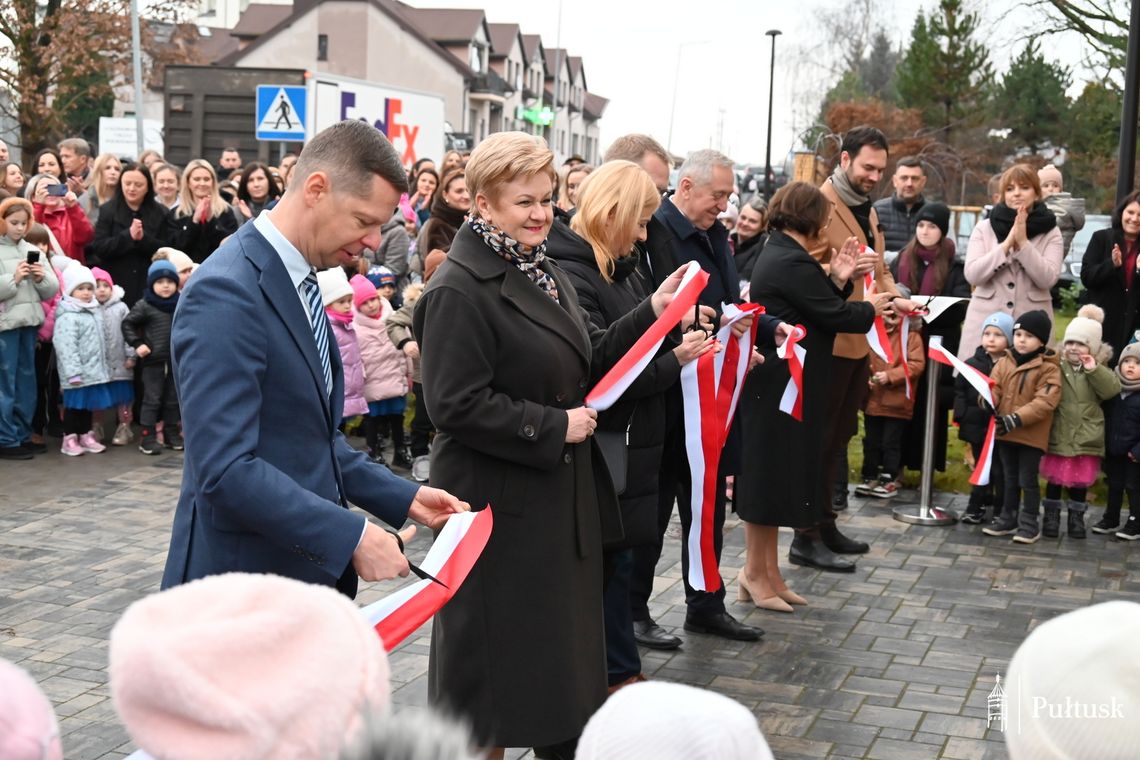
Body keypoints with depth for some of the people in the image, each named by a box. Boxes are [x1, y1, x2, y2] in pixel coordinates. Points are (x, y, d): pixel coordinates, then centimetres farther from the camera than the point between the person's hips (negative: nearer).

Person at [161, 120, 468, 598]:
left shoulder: (298, 281, 10)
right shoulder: (225, 294, -20)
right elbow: (226, 469, -26)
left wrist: (402, 497, 7)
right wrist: (350, 538, -26)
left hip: (306, 568, 9)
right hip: (245, 586, -9)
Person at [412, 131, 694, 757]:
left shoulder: (542, 271, 12)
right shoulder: (459, 291, -17)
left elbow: (586, 363, 14)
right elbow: (458, 405, -23)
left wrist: (652, 313, 2)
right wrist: (555, 428, -19)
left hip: (563, 498, 9)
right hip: (500, 506, -9)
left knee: (563, 648, 18)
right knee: (497, 658, 3)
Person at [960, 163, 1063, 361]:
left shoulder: (1050, 233, 5)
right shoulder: (984, 228, 6)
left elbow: (1047, 279, -7)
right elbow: (972, 275, -5)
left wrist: (1023, 243, -14)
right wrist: (1007, 242, -11)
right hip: (985, 322, 1)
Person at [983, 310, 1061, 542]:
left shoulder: (1048, 368, -11)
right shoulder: (1004, 363, 4)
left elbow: (1045, 401, -18)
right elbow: (994, 388, -1)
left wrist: (1017, 419, -26)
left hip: (1032, 435, -5)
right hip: (1005, 432, 5)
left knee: (1028, 480, 2)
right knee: (1010, 478, 17)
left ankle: (1029, 523, 14)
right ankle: (1008, 519, 28)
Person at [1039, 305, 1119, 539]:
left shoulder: (1099, 370, 1)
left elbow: (1112, 390, -17)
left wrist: (1094, 370, -24)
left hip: (1086, 438, 0)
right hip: (1058, 435, 0)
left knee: (1081, 480, 10)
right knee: (1054, 477, 8)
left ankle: (1077, 517, 25)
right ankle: (1051, 515, 22)